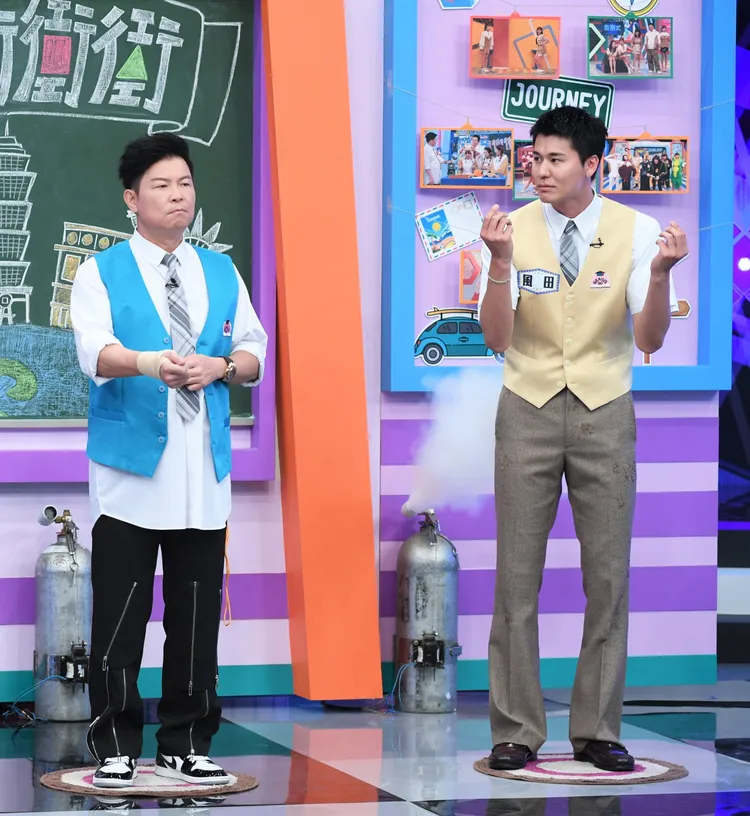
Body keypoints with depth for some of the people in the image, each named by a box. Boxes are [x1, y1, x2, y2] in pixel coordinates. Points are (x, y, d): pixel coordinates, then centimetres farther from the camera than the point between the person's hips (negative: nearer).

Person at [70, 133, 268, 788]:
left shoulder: (221, 273, 16)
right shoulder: (102, 273, 2)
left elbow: (255, 354, 13)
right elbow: (94, 349, -15)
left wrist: (221, 366, -10)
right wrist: (146, 363, -35)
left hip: (204, 469, 4)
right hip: (130, 468, -3)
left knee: (198, 610, 5)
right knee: (120, 611, -3)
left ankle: (187, 745, 14)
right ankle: (116, 747, 4)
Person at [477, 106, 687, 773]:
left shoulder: (635, 231, -5)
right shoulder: (514, 230, -4)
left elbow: (650, 339, -9)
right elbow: (497, 337, -11)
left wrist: (660, 273, -26)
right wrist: (500, 262, -26)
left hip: (605, 414, 0)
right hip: (529, 411, 0)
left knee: (609, 574, 2)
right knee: (518, 575, 1)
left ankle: (597, 731, 11)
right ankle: (516, 731, 7)